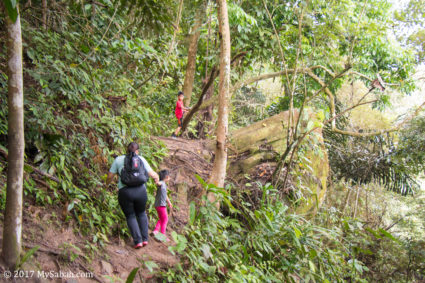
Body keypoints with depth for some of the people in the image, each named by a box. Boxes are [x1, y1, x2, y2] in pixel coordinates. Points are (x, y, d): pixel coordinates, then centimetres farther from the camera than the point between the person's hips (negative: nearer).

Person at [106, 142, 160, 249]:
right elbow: (152, 173, 5)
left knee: (130, 216, 14)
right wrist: (157, 178, 27)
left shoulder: (119, 159, 6)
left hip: (125, 192, -1)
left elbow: (110, 176, 6)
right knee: (141, 213, 23)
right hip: (140, 191, 1)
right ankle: (145, 239, 17)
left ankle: (138, 241, 4)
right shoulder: (141, 159, 8)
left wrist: (107, 184, 28)